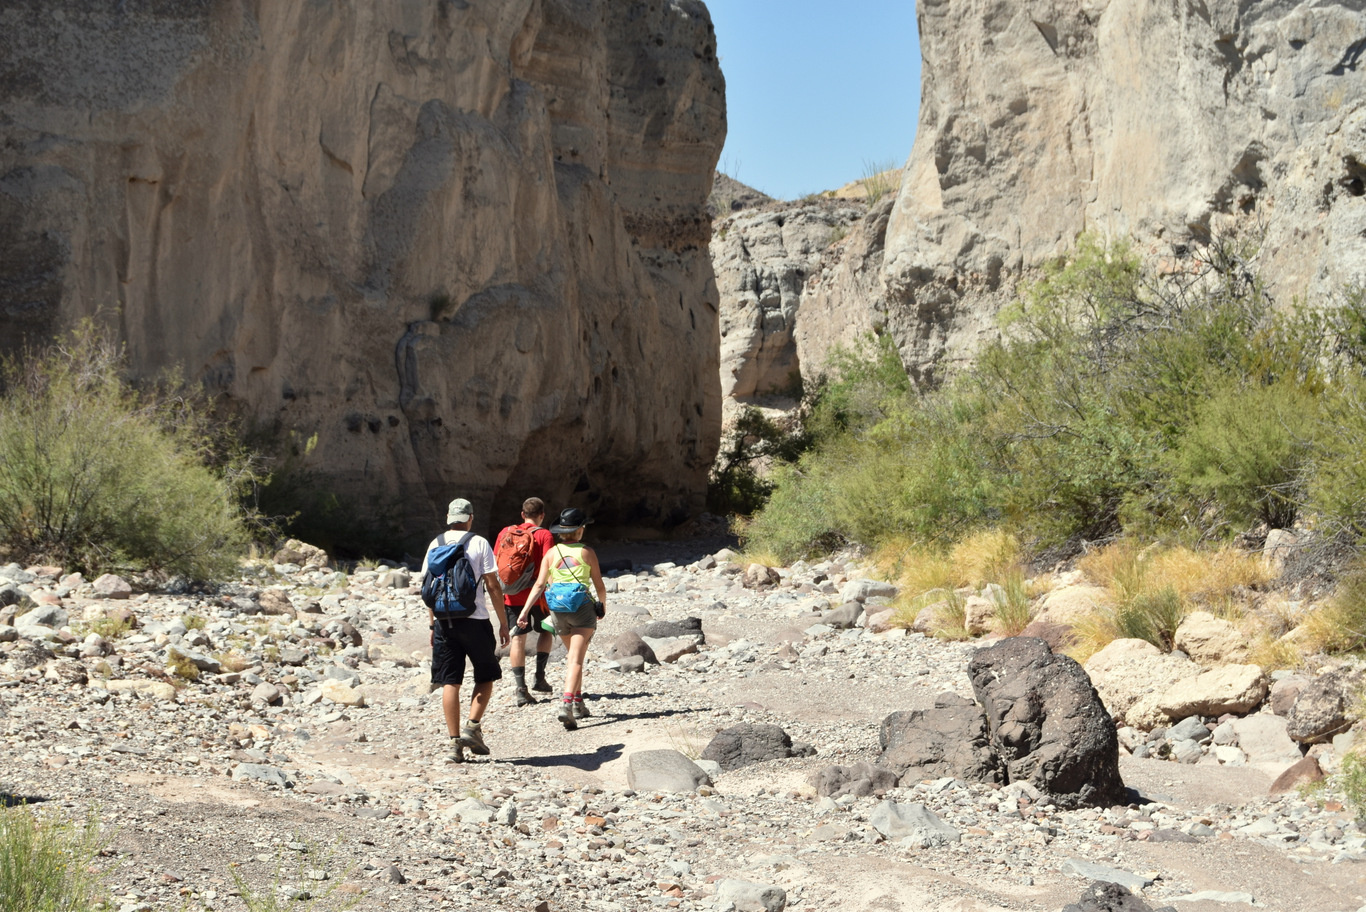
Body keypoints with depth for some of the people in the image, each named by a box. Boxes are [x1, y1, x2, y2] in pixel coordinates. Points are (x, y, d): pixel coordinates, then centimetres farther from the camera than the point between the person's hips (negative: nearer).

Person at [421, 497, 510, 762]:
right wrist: (503, 623, -1)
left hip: (444, 622, 3)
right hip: (475, 620, -3)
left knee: (450, 682, 6)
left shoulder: (435, 544, 6)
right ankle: (472, 728, -2)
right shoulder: (479, 543, -4)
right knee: (485, 677, 13)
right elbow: (493, 586, -6)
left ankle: (455, 741, 3)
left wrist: (432, 623, 18)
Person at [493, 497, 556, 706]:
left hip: (511, 594, 3)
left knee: (518, 638, 4)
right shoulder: (544, 535, -4)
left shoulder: (505, 532, 8)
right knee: (545, 630, 20)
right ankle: (540, 677, 12)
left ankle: (521, 689, -3)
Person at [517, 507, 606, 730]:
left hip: (558, 610, 4)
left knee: (574, 655, 22)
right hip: (582, 607, -4)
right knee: (576, 659, -10)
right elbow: (599, 585, 6)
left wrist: (525, 611, -3)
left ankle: (578, 704, 25)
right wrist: (603, 603, 24)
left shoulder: (551, 553, 7)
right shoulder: (586, 552, 1)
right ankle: (566, 704, -27)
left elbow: (539, 584, -2)